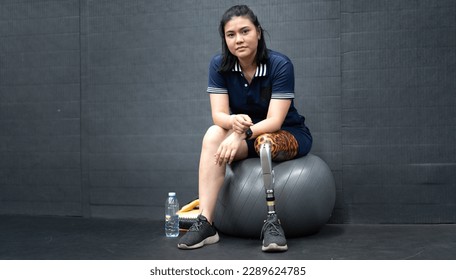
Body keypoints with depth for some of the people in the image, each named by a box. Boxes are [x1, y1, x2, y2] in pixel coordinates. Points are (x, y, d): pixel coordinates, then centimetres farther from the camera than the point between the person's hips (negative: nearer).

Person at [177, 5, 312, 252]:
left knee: (264, 141, -38)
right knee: (213, 135, -29)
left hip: (290, 134, -3)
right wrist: (234, 122, -40)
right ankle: (205, 223, -32)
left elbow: (274, 121, -25)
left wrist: (243, 133, -43)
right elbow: (218, 114, -16)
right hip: (247, 138, 3)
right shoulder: (219, 65, -10)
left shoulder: (280, 65, -21)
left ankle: (272, 221, -27)